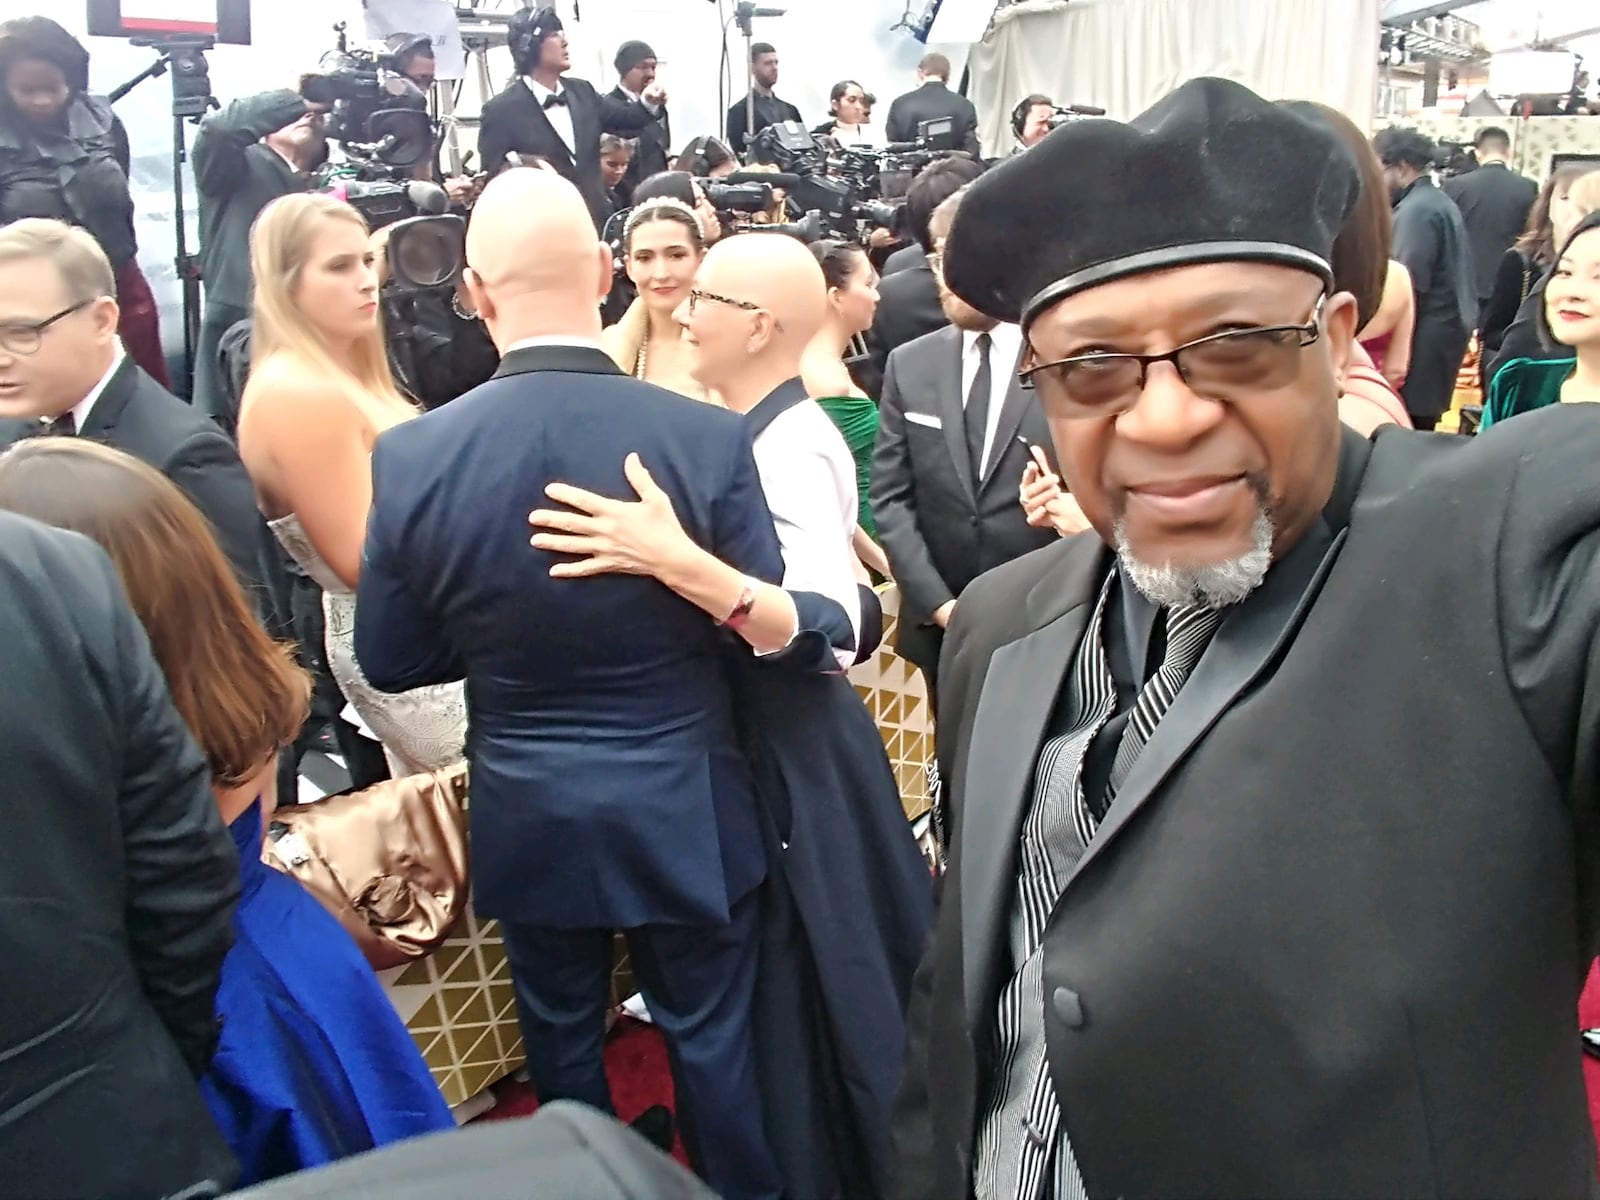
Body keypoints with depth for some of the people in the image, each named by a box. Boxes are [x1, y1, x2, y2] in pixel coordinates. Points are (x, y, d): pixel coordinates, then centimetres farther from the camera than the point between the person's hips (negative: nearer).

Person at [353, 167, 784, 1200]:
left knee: (562, 1044, 23)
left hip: (527, 819, 1)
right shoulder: (708, 438, -20)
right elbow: (769, 628, -9)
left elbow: (390, 660, -4)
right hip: (683, 813, -1)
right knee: (711, 1037, 20)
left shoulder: (412, 456, -15)